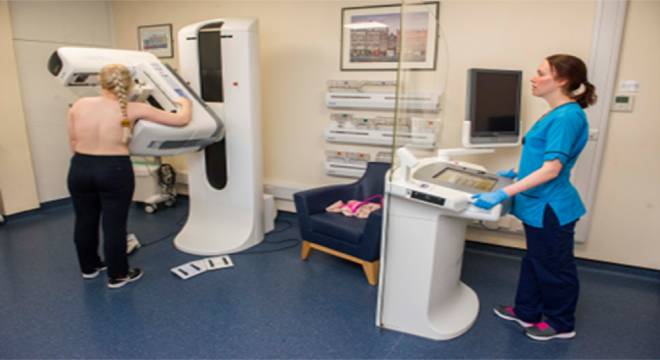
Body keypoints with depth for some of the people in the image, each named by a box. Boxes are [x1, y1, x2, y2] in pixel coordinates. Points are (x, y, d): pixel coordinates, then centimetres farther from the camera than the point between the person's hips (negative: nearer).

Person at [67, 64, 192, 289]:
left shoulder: (79, 106, 1)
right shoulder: (134, 110, -8)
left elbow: (73, 144, 9)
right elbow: (182, 120, -5)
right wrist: (186, 103, 15)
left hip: (80, 168, 4)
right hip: (115, 171, -4)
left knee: (84, 221, 20)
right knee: (114, 225, 8)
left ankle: (89, 267, 40)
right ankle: (117, 276, 22)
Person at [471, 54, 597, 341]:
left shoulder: (567, 116, -22)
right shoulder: (556, 114, 8)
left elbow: (552, 169, -28)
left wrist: (503, 194, -32)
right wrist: (517, 172, 22)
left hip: (550, 208, -9)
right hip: (538, 205, 9)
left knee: (554, 267, 10)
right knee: (535, 261, 21)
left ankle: (560, 324, 32)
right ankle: (526, 312, 38)